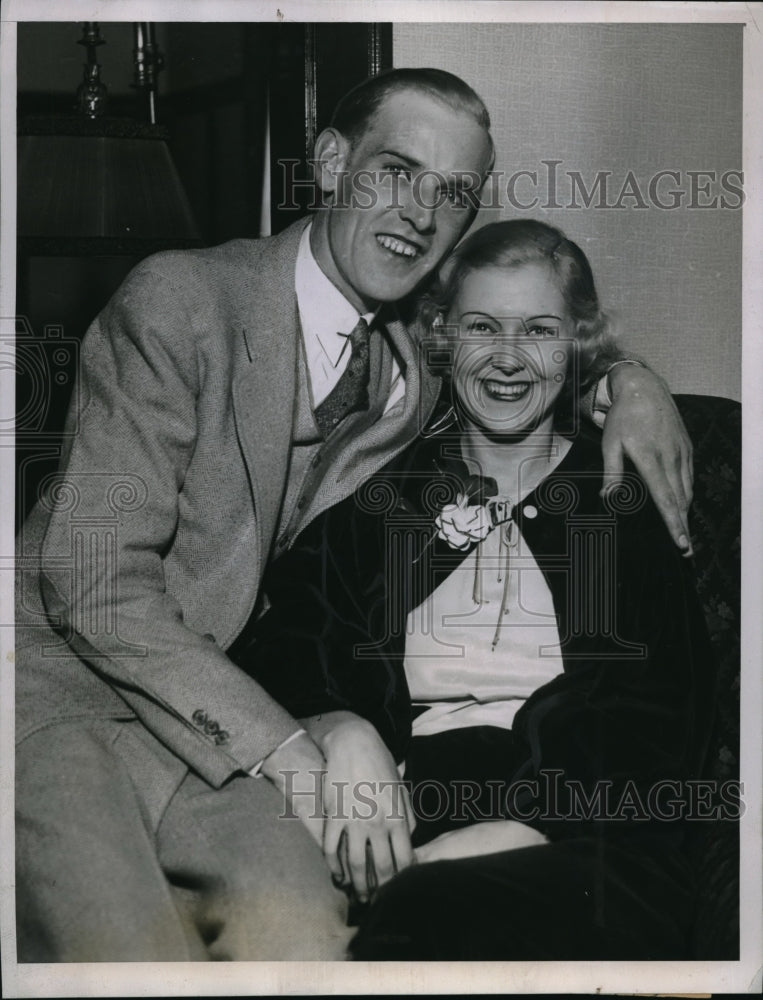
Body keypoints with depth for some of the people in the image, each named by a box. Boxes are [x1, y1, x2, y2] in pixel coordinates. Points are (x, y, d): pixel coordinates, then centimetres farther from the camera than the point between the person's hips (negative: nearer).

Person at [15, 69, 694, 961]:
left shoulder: (419, 361, 5)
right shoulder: (177, 303, -13)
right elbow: (97, 583, -17)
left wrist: (627, 381, 3)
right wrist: (286, 753, -22)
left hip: (203, 710, 5)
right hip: (58, 666, -5)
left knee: (302, 928, -23)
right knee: (133, 954, -28)